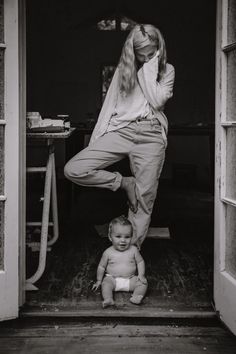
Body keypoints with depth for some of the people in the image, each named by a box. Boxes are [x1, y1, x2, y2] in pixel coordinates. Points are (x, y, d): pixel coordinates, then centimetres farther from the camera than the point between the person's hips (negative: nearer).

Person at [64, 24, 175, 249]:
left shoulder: (167, 70, 9)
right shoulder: (124, 69, 14)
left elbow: (157, 101, -8)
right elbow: (110, 104, 12)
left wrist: (150, 68, -6)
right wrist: (96, 139, 7)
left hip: (151, 135, -2)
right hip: (120, 130, 2)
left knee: (144, 198, -3)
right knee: (73, 169, -15)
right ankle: (124, 183, 1)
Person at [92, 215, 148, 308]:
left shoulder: (133, 250, -2)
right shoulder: (108, 252, -4)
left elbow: (140, 262, 8)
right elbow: (101, 267, 6)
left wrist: (141, 275, -5)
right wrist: (99, 281, 8)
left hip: (130, 279, 2)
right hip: (112, 278, -1)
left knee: (143, 283, -18)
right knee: (106, 283, -29)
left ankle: (136, 297, -33)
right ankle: (108, 299, -42)